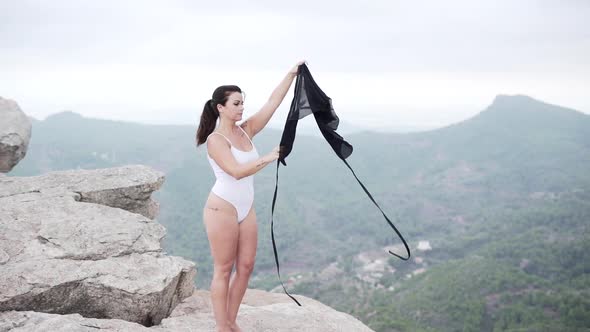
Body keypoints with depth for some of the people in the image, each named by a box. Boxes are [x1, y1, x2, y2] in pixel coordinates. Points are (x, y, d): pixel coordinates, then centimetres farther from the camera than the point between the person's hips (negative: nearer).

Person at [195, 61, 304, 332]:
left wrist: (291, 74, -5)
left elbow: (272, 103, 0)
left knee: (246, 267, 10)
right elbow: (237, 171, -27)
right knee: (223, 270, 2)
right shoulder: (215, 140, -14)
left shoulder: (246, 131, 5)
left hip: (246, 209, 7)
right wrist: (267, 159, -24)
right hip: (222, 209, -7)